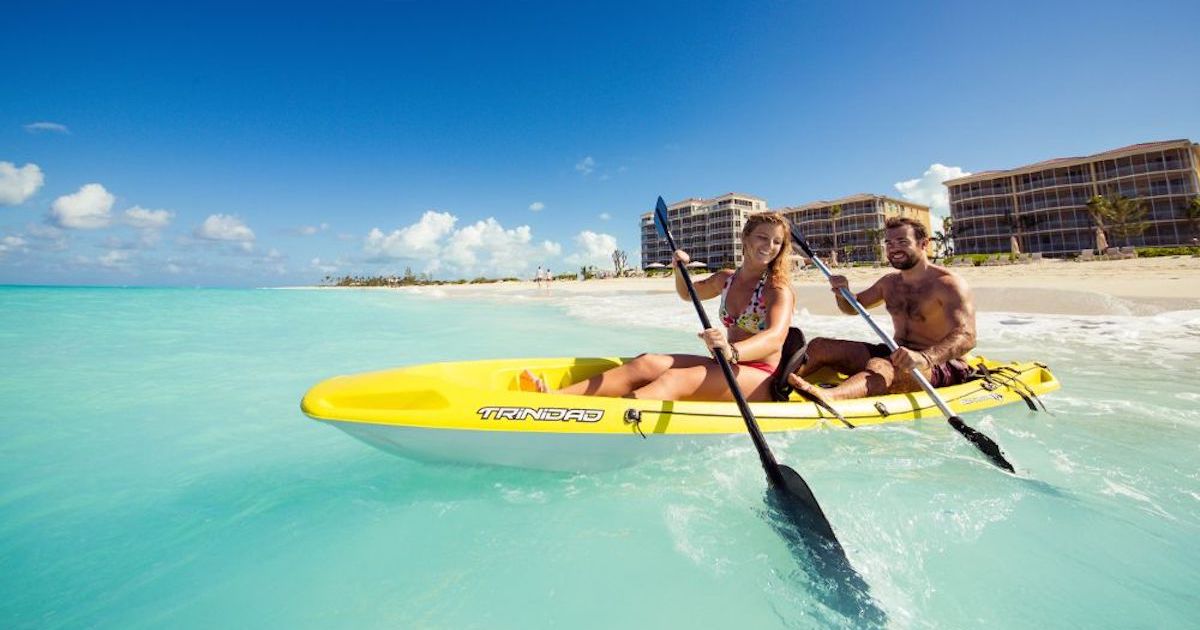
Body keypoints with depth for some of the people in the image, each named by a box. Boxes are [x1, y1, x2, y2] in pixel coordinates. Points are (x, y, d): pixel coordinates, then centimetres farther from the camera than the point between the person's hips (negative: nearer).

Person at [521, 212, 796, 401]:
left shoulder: (779, 290, -8)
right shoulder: (727, 279, 12)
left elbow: (776, 337, -28)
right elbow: (687, 294, 29)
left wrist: (732, 351, -49)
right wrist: (679, 270, 7)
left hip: (762, 379, -6)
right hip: (726, 368, 6)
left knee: (674, 380, -32)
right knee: (648, 363, -16)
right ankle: (555, 398, -28)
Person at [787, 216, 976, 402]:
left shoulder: (948, 284, -12)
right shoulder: (889, 282, 12)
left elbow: (966, 337, -25)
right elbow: (853, 308, 21)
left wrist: (924, 358, -45)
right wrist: (843, 294, -5)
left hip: (942, 364, -8)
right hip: (895, 354, 8)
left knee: (879, 366, -41)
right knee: (819, 346, -5)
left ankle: (826, 396, -69)